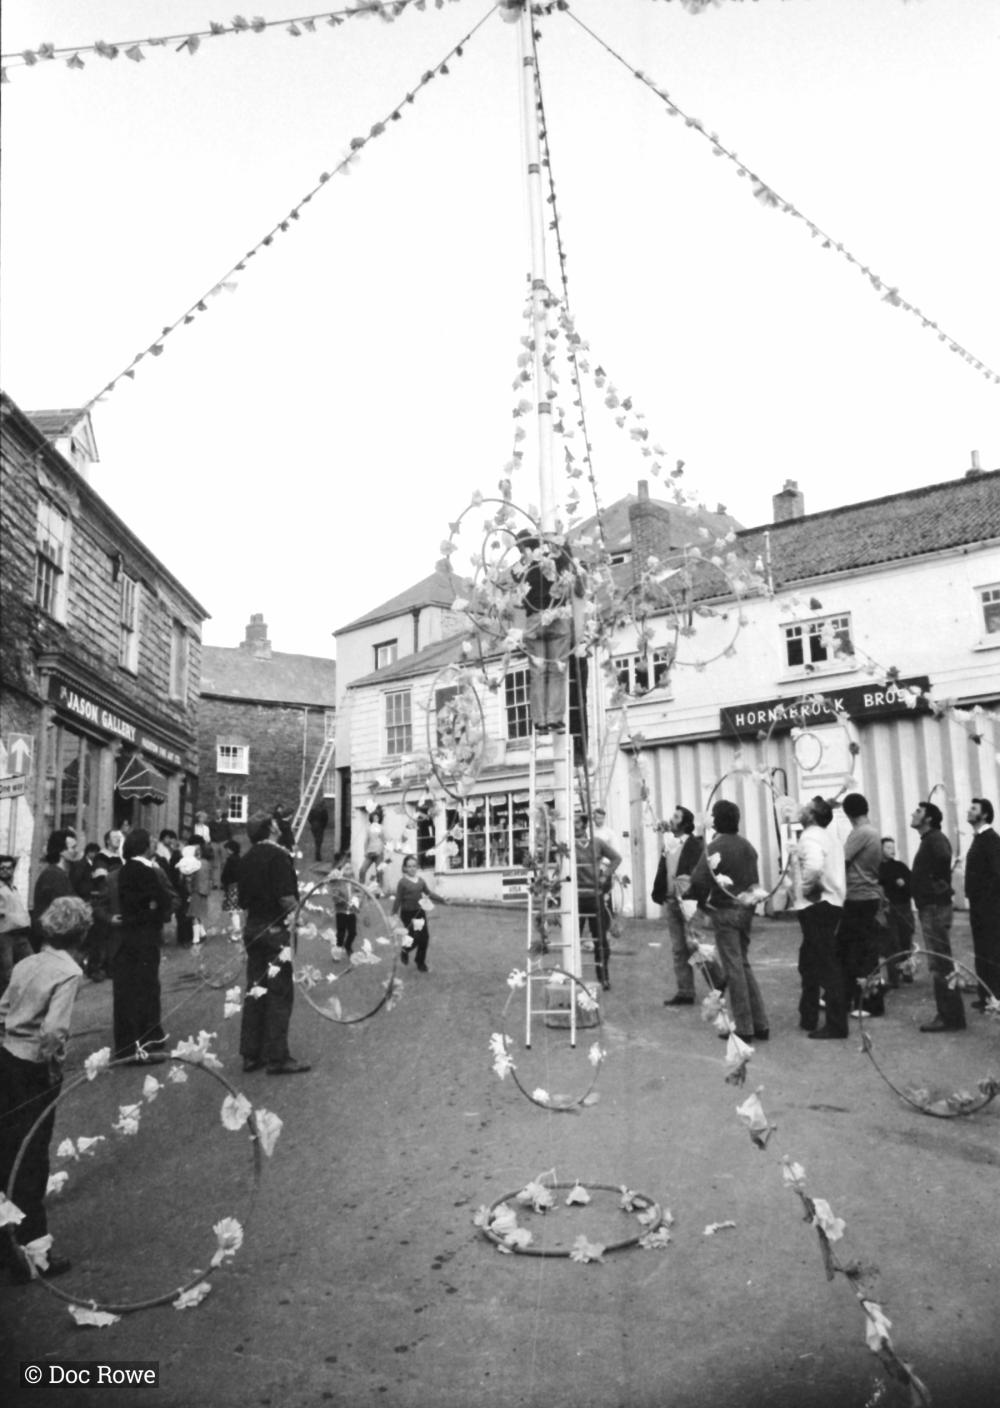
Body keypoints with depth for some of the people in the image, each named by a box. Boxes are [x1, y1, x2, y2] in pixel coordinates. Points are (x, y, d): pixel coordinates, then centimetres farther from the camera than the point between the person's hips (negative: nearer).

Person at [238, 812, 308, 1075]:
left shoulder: (247, 858, 9)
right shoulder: (278, 855, -14)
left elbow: (242, 900, 14)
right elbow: (287, 898, -21)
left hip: (252, 928, 8)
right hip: (275, 929, -8)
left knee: (256, 990, 13)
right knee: (279, 993, -1)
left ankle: (251, 1054, 18)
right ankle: (276, 1057, 2)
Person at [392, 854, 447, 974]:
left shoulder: (420, 880, 6)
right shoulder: (402, 882, -9)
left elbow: (429, 893, 7)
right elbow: (398, 900, -9)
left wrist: (443, 900, -3)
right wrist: (393, 915, -12)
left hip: (420, 912, 5)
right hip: (408, 914, -5)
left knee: (425, 937, 2)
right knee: (416, 938, -10)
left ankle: (421, 963, 19)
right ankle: (405, 951, 24)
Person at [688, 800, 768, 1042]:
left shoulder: (715, 847, -14)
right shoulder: (747, 846, 9)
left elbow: (699, 880, -19)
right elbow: (755, 879, 13)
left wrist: (696, 898, -1)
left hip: (724, 911, -7)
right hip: (745, 910, 7)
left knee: (734, 969, 0)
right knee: (744, 965, 16)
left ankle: (744, 1028, 5)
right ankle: (760, 1024, 18)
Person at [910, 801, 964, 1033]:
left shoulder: (936, 838, -12)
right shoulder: (927, 841, 18)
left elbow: (944, 858, -30)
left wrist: (938, 884, -17)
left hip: (935, 907, -10)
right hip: (928, 908, 10)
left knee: (941, 964, -7)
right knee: (939, 964, 13)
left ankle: (951, 1017, -3)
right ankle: (947, 1014, 19)